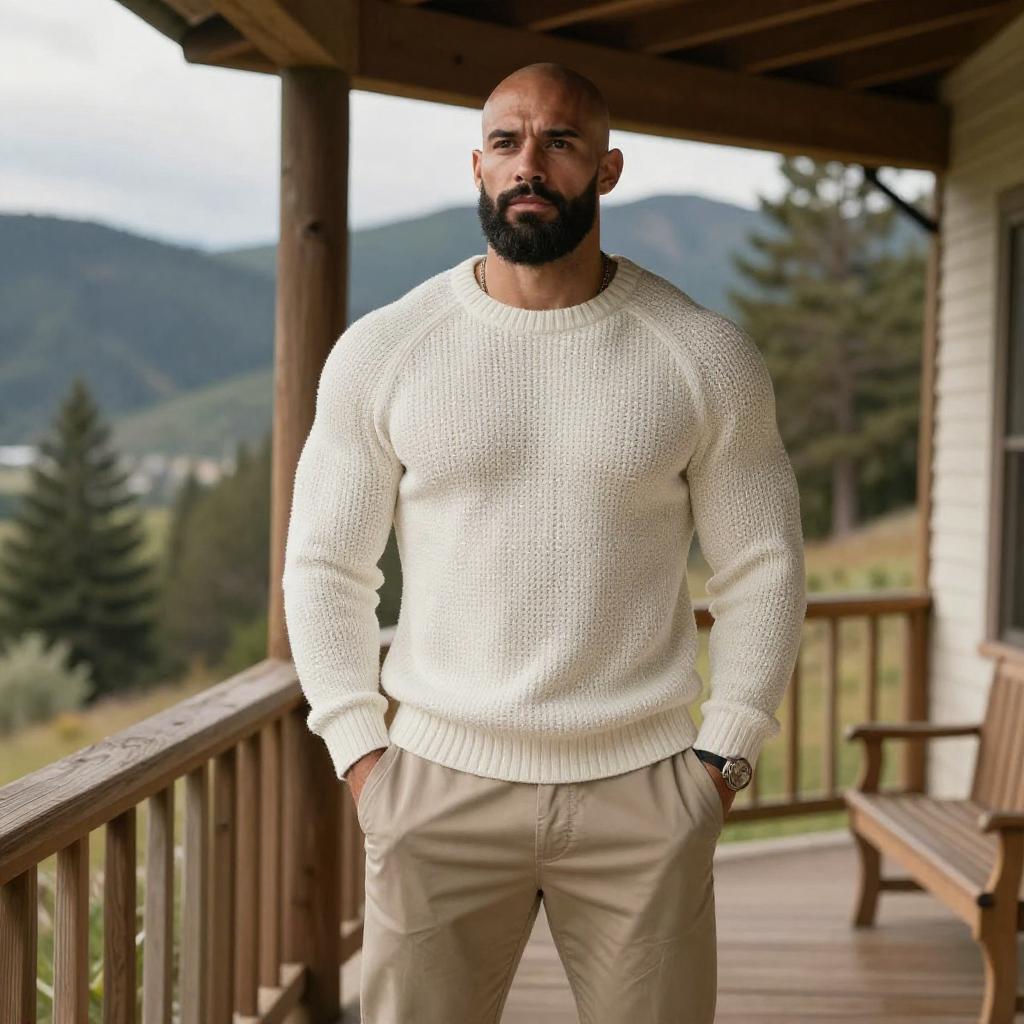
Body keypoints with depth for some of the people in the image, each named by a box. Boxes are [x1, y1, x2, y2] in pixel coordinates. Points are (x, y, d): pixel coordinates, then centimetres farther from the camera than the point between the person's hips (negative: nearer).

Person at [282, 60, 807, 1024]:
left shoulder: (705, 355, 0)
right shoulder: (380, 350, 1)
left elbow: (762, 565, 5)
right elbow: (323, 565, 6)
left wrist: (723, 755, -1)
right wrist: (357, 750, -2)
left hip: (644, 792, 0)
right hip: (440, 785, 0)